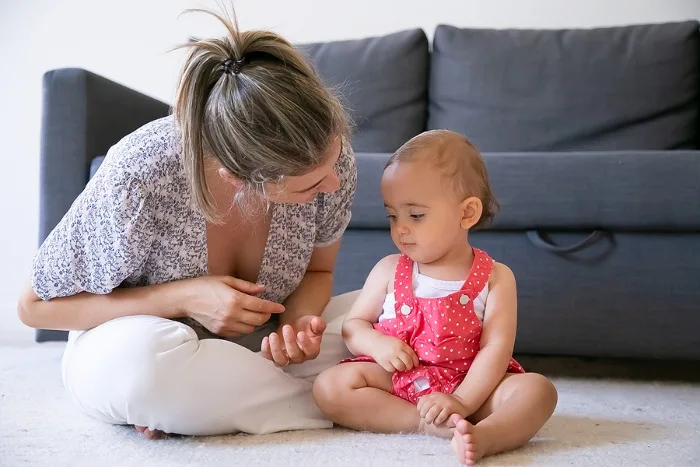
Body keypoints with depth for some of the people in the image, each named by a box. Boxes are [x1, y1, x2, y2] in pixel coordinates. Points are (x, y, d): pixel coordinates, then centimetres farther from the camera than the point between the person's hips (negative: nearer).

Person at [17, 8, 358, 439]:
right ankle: (330, 399, -16)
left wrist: (298, 323, -25)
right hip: (129, 341, -3)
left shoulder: (329, 153, -21)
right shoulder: (138, 178, -30)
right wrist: (183, 298, -28)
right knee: (141, 356, -39)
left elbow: (317, 271, -1)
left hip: (253, 343, 4)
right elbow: (36, 306, -15)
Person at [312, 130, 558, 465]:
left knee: (537, 389, -25)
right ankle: (430, 425, -30)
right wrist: (375, 343, -15)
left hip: (469, 384, -1)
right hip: (396, 380, 1)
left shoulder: (495, 277, -2)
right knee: (329, 386, -23)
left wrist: (462, 402, -24)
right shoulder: (389, 271, 5)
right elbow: (353, 325, 10)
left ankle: (486, 434, -54)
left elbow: (496, 346, -10)